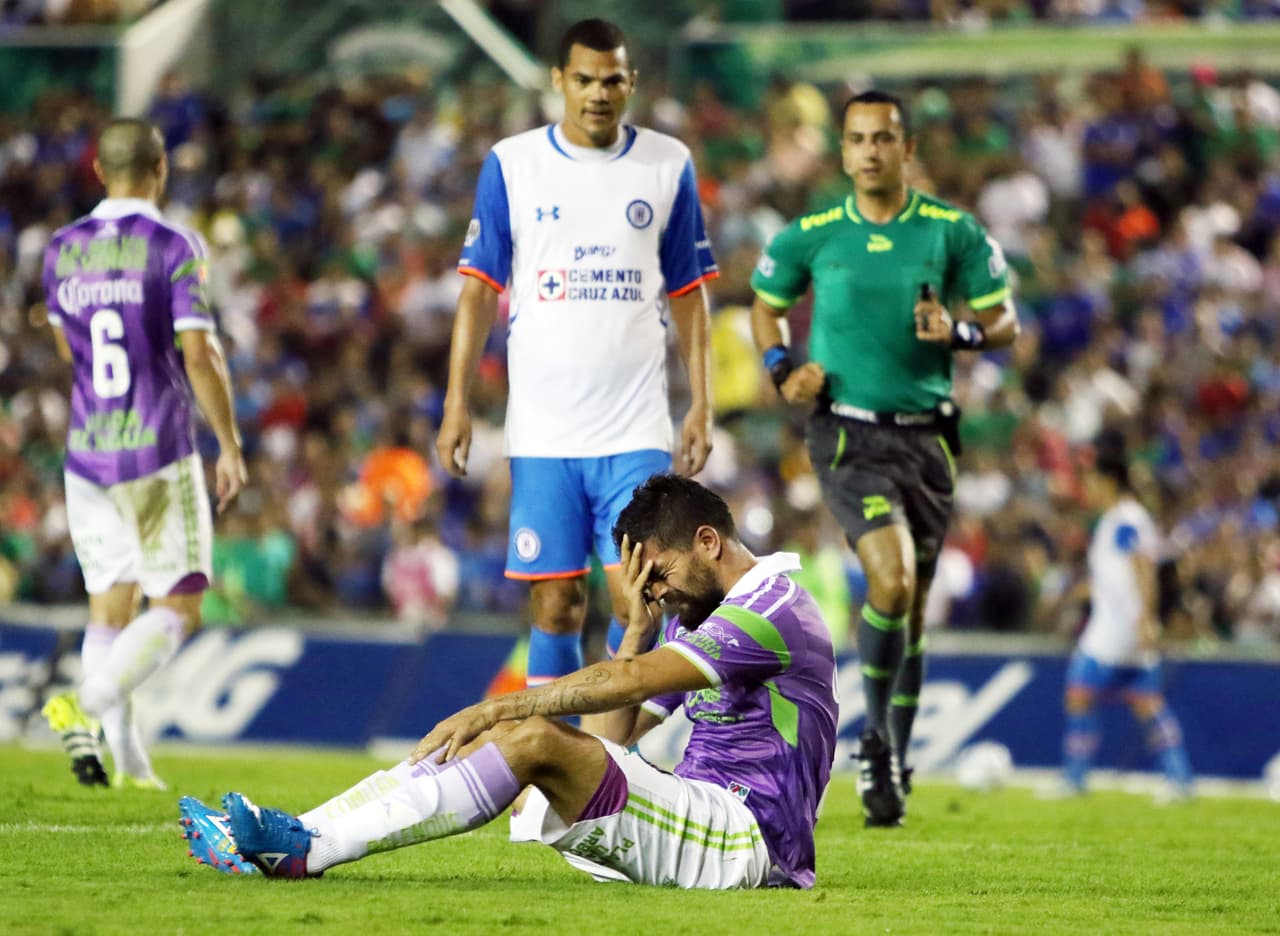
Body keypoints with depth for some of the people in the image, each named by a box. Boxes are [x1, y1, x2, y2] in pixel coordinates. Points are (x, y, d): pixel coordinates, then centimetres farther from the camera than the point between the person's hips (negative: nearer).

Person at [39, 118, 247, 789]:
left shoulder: (62, 250, 6)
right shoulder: (173, 248, -10)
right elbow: (199, 356, -15)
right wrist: (229, 447, -6)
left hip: (87, 452, 5)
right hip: (160, 454, -5)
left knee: (111, 606, 11)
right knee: (176, 609, 3)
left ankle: (128, 759, 4)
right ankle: (85, 705, -19)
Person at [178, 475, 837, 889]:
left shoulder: (771, 606, -10)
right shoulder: (694, 618, 23)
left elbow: (627, 683, -21)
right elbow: (615, 735, 17)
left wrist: (497, 709, -19)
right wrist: (638, 625, 10)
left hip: (748, 842, -9)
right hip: (698, 816, 9)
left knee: (536, 742, -25)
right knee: (504, 735, -5)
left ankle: (308, 852, -32)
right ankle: (297, 838, -15)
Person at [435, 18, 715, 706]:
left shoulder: (668, 166, 6)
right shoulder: (511, 165, 4)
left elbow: (688, 295, 10)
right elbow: (480, 289, 5)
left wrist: (701, 406, 3)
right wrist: (457, 403, -2)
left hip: (636, 433, 0)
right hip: (541, 433, 0)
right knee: (555, 601, 1)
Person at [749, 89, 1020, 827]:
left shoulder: (952, 232, 1)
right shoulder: (811, 235, 1)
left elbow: (1004, 320, 6)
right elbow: (766, 303, 17)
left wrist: (958, 333, -15)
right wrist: (782, 369, -1)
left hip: (927, 433, 2)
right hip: (848, 434, -2)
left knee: (911, 609, 9)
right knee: (892, 579, -22)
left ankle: (895, 765, 26)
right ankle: (877, 739, -3)